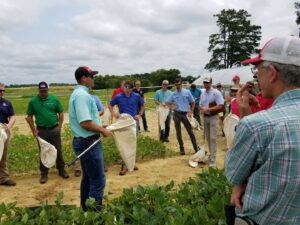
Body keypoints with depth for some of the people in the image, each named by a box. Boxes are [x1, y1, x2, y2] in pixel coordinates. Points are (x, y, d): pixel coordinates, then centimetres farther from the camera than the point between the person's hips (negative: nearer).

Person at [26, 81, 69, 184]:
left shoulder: (54, 99, -1)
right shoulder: (33, 101, 0)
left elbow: (61, 113, 3)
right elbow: (29, 117, 5)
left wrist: (59, 127, -2)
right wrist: (34, 130, 0)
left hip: (54, 129, 0)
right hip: (41, 130, 0)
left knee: (58, 151, 8)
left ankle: (61, 170, 22)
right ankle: (44, 174, 19)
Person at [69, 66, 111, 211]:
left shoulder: (79, 93, 14)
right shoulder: (82, 95, -20)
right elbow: (85, 123, -28)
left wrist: (99, 126, 18)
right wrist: (103, 130, -14)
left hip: (84, 141, 11)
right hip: (88, 142, -11)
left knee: (88, 178, 20)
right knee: (98, 181, -3)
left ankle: (85, 209, 33)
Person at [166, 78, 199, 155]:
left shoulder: (187, 92, 2)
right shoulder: (173, 94, 5)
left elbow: (192, 102, 7)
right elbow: (168, 103, 14)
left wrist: (191, 112, -2)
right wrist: (171, 107, -6)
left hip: (185, 114, -1)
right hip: (177, 114, 1)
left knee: (190, 131, -1)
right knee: (178, 132, 6)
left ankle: (196, 148, 7)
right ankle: (181, 148, 18)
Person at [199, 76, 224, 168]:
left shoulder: (216, 93, -12)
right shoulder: (203, 94, 10)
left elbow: (220, 106, -19)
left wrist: (208, 109, -24)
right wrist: (202, 109, -8)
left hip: (213, 117, -7)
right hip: (205, 117, 7)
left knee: (213, 138, -8)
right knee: (207, 137, 14)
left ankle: (213, 160, -5)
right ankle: (211, 155, 28)